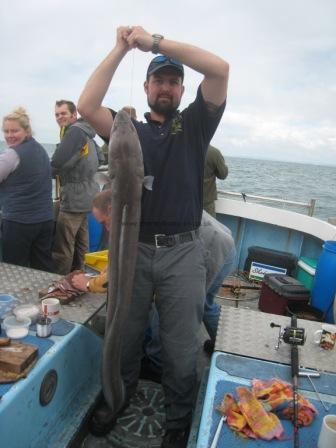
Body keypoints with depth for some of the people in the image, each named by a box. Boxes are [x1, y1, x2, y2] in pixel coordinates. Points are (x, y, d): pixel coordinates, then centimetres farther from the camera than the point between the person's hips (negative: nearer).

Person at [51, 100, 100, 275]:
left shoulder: (75, 131, -13)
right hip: (86, 196, 10)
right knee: (80, 243, 17)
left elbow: (57, 163, -20)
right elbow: (95, 161, 28)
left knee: (62, 248, -4)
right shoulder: (86, 132, 15)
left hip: (74, 197, -10)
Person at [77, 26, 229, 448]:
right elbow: (86, 106, -4)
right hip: (133, 249, 2)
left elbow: (220, 69, -4)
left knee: (180, 348, 10)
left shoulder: (194, 124, 9)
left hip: (183, 253, -1)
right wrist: (120, 49, -1)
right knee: (124, 338, 16)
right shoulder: (129, 129, 12)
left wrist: (155, 41, -4)